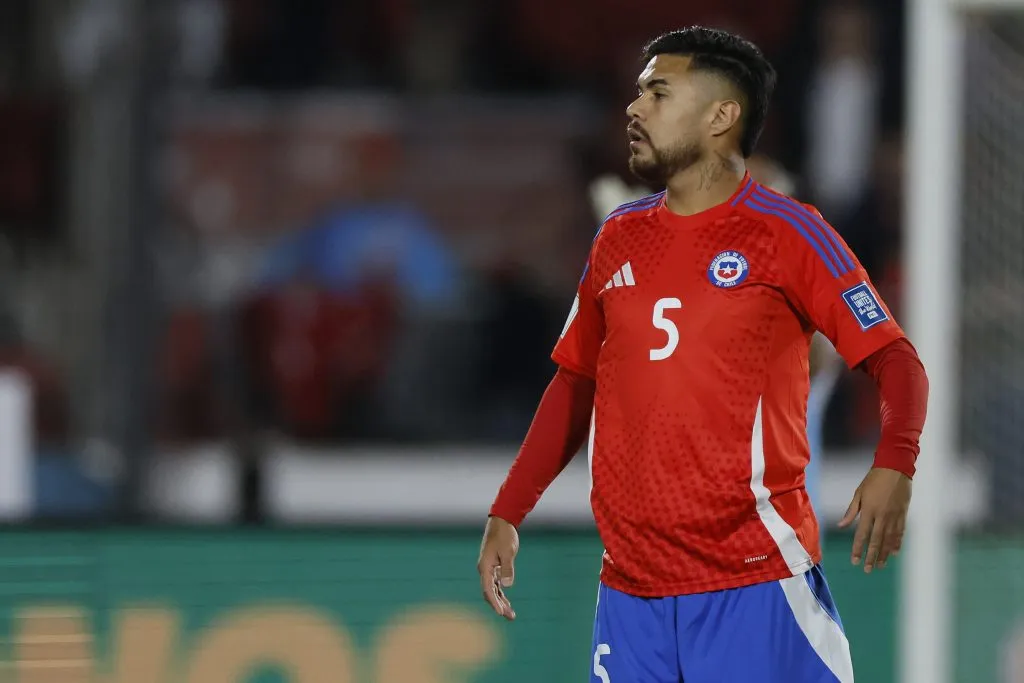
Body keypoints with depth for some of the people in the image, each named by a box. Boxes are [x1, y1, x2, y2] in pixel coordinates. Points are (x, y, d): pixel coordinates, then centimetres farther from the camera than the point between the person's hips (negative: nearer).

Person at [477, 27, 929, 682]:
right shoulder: (619, 237, 12)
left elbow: (895, 358, -7)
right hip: (631, 587, 5)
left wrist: (894, 467, -25)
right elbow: (576, 383, 22)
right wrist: (507, 513, 16)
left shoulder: (786, 232, -4)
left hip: (753, 582, -5)